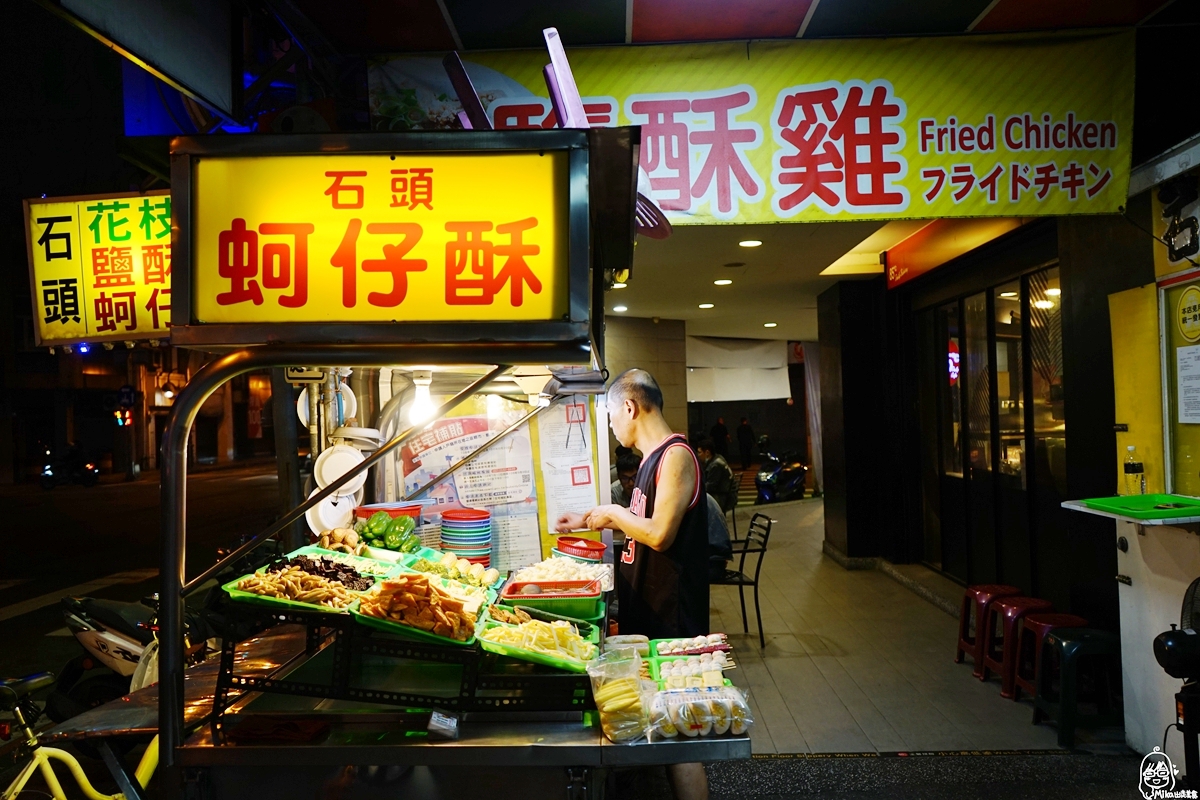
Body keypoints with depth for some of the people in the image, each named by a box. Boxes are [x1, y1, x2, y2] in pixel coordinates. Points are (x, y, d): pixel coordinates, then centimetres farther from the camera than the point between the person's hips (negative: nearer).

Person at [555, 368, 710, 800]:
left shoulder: (675, 456, -18)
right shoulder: (652, 457, 13)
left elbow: (660, 533, -26)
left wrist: (613, 513, -12)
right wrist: (588, 520, 21)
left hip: (669, 615, -10)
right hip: (645, 608, 10)